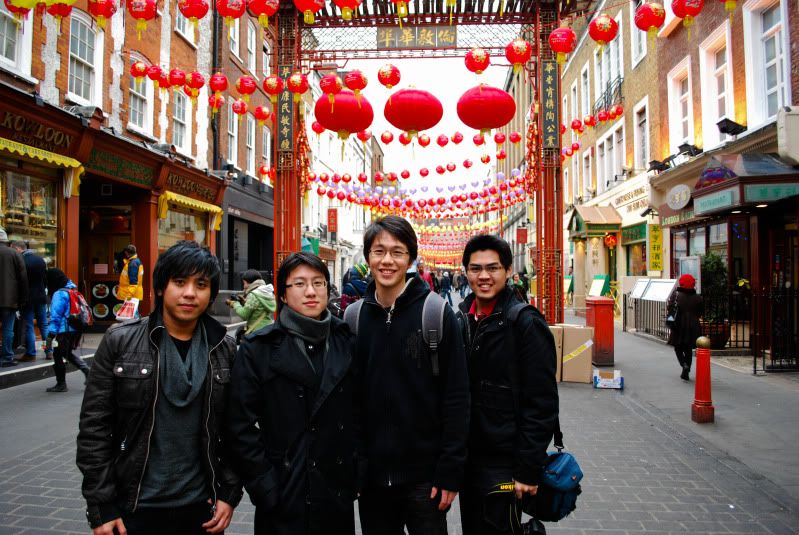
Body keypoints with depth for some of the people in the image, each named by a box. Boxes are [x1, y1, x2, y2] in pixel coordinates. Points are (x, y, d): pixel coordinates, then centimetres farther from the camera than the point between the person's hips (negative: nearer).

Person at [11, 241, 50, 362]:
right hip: (41, 297, 5)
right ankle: (49, 352, 11)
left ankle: (31, 354, 5)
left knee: (29, 327, 2)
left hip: (28, 299, -5)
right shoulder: (40, 259, 4)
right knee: (44, 325, 11)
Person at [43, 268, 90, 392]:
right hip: (77, 329, 9)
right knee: (69, 353, 24)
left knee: (58, 355, 5)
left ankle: (61, 384, 12)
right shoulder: (73, 290, 11)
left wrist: (50, 335, -17)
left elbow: (55, 316, -18)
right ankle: (87, 370, 14)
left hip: (66, 330, -9)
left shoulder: (59, 294, -14)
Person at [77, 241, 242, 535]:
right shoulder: (120, 342, -7)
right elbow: (94, 427, -6)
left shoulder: (224, 349, -2)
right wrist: (101, 507, -7)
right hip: (134, 508, -1)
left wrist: (230, 493, 0)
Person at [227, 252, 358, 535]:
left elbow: (360, 412, 8)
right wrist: (264, 485, -11)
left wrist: (355, 473, 4)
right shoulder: (258, 348, -7)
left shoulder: (347, 342, 2)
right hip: (282, 499, -3)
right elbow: (241, 424, -8)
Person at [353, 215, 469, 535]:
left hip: (423, 473, -3)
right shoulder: (354, 317, 0)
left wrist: (450, 472, -11)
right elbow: (348, 394, 5)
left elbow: (456, 398, -9)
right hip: (370, 472, 3)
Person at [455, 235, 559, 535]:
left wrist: (529, 470, -16)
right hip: (466, 455, 6)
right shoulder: (461, 318, 5)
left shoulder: (525, 322, -14)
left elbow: (542, 404, -15)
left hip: (503, 463, -6)